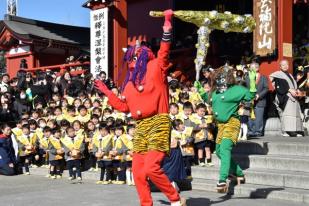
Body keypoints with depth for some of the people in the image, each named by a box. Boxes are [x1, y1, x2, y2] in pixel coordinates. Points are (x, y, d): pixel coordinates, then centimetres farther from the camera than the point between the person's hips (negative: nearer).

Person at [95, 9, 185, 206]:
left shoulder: (155, 68, 1)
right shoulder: (130, 82, 19)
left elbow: (164, 52, -14)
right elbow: (124, 106, 24)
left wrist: (167, 23, -23)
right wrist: (107, 91, 25)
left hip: (158, 123, -7)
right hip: (140, 127, 8)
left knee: (151, 167, -20)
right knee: (137, 171, 4)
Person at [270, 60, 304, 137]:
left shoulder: (290, 75, 25)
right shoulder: (278, 74, 2)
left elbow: (294, 85, 24)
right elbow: (280, 86, -11)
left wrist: (296, 90, 2)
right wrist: (290, 90, -20)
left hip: (293, 96, 8)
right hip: (285, 97, -8)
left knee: (295, 113, 1)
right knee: (286, 112, -19)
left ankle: (296, 131, 0)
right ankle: (285, 132, -25)